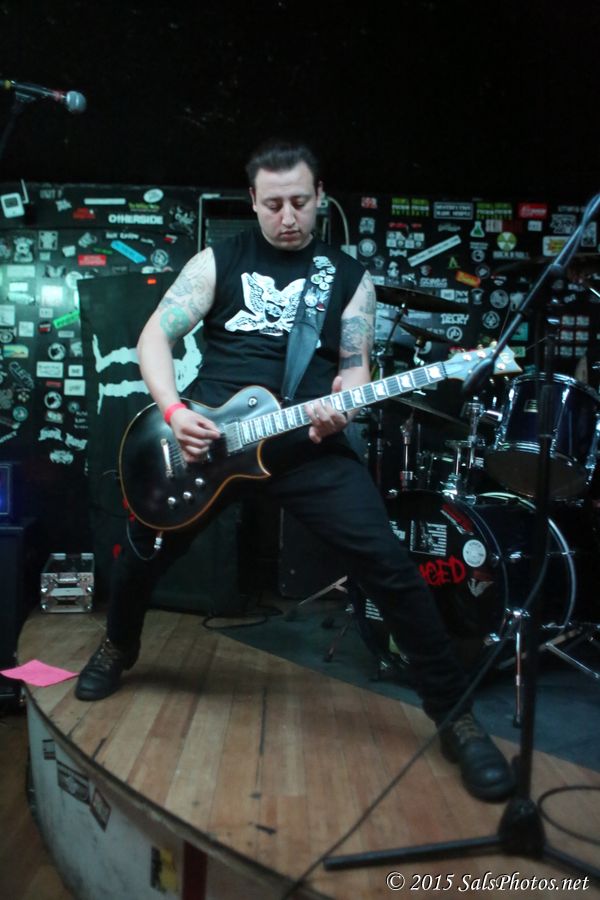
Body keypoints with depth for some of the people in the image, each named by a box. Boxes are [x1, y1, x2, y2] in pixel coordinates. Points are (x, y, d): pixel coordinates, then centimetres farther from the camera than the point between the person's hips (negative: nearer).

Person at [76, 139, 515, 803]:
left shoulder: (349, 276, 10)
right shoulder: (218, 260, 8)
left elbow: (355, 367, 6)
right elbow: (155, 334, 3)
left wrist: (338, 405, -18)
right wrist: (174, 411, -14)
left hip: (309, 445, -1)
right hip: (205, 435, 2)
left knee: (389, 566, -14)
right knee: (143, 552, 11)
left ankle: (454, 714, 0)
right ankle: (118, 647, 45)